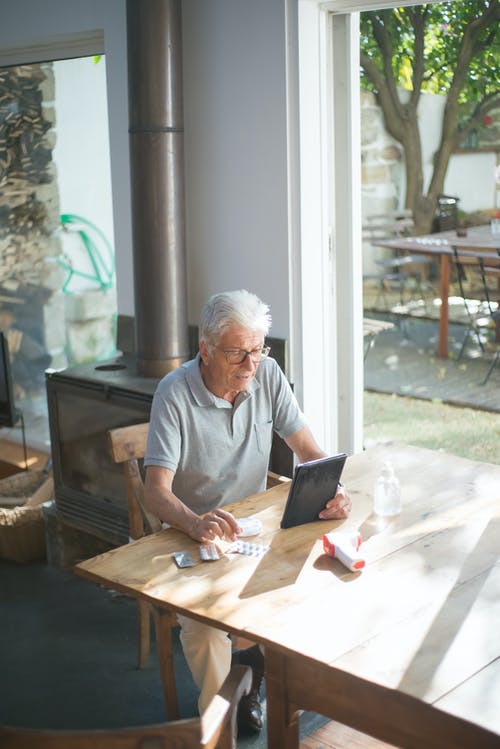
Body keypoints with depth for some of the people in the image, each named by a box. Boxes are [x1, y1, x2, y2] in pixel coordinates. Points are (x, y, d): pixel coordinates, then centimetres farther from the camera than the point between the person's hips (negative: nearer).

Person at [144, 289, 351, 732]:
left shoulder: (267, 374, -5)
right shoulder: (175, 394, -19)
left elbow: (307, 448, -2)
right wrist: (195, 523, -46)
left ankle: (253, 660, 11)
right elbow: (156, 491, -24)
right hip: (190, 533, -4)